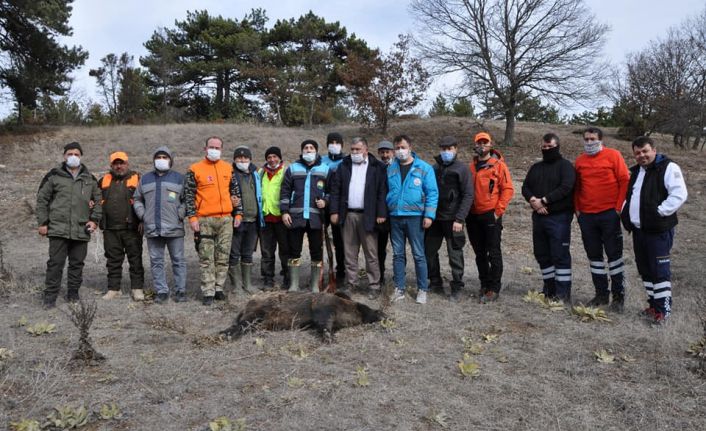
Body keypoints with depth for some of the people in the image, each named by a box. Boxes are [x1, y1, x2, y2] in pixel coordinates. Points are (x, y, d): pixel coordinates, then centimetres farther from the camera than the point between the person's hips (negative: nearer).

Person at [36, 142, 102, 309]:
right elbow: (42, 199, 6)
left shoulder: (89, 178, 11)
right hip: (58, 229, -2)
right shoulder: (54, 176, 4)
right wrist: (42, 222, 1)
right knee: (55, 263, -2)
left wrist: (94, 219, 5)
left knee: (77, 263, 8)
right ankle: (50, 296, 7)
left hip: (82, 230, 3)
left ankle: (73, 294, 20)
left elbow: (98, 200, 17)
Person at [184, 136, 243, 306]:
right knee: (206, 258, -2)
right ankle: (208, 292, 3)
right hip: (205, 220, -3)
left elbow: (235, 192, 15)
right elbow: (189, 195, -1)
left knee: (223, 257, 7)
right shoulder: (195, 169, 1)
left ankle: (219, 288, 18)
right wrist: (192, 217, -8)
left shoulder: (228, 169, 11)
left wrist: (238, 213, 9)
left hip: (226, 219, 3)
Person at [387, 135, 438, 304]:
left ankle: (422, 290, 13)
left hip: (414, 216, -4)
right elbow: (385, 192, 12)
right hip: (395, 217, 4)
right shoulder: (390, 169, 8)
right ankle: (399, 289, 19)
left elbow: (432, 193, -5)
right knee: (398, 254, 9)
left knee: (419, 254, 1)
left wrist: (429, 215, -11)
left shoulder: (424, 168, -3)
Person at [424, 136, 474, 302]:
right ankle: (435, 282, 27)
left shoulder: (462, 169, -3)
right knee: (429, 250, 10)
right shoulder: (434, 168, 11)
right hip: (434, 218, 5)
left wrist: (459, 219, -15)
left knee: (455, 254, 1)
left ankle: (456, 288, 13)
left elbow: (468, 196, -8)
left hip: (452, 219, -5)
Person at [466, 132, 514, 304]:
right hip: (473, 216, 5)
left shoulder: (499, 165, -3)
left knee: (493, 253, -1)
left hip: (491, 216, -5)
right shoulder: (470, 166, 10)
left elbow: (508, 189, -6)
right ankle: (484, 284, 25)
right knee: (480, 253, 13)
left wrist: (498, 211, -11)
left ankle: (494, 289, 6)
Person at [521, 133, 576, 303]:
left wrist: (543, 200, -16)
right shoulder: (535, 167, 17)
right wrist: (533, 200, -10)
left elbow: (566, 187, -16)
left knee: (560, 255, -7)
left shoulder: (565, 166, -2)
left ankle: (563, 294, -2)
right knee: (542, 254, 10)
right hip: (538, 217, 7)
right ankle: (549, 289, 22)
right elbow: (525, 187, 10)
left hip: (559, 218, -6)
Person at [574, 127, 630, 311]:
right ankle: (601, 293, 20)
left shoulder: (613, 155, -3)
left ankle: (618, 295, 12)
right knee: (594, 255, 10)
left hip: (609, 214, -4)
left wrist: (619, 207, -9)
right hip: (586, 215, 5)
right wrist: (577, 209, 7)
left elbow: (625, 180, -5)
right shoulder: (579, 161, 9)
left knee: (614, 253, 2)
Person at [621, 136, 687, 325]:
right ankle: (653, 304, 25)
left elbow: (679, 195, -17)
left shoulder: (668, 168, -8)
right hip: (638, 229, 8)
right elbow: (629, 195, 27)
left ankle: (663, 310, 2)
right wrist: (626, 213, 12)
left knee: (659, 269, -6)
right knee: (645, 269, 13)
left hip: (659, 230, -8)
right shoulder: (635, 171, 16)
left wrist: (659, 212, -19)